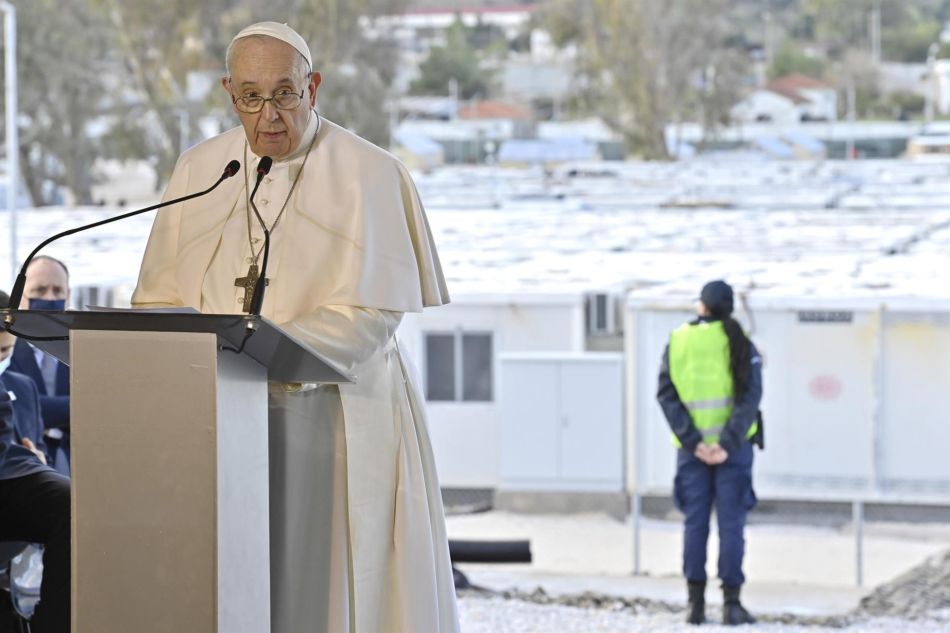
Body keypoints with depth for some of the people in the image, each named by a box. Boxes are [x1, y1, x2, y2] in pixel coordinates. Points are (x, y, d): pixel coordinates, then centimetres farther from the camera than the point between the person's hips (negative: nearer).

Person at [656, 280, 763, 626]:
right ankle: (731, 604, -3)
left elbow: (667, 394, -5)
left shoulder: (678, 341, 3)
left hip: (692, 447, 1)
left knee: (694, 522, 6)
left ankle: (696, 604, 3)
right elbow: (750, 396, -12)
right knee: (731, 523, 0)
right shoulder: (740, 344, -2)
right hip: (731, 445, -1)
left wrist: (692, 442, -10)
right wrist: (727, 445, -16)